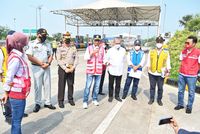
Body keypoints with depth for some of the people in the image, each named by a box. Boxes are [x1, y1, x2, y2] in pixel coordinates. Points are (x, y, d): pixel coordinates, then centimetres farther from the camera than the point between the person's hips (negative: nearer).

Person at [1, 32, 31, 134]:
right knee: (16, 120, 6)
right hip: (17, 93, -8)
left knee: (18, 117, 21)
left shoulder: (18, 56, 7)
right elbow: (9, 77, -17)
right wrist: (6, 93, -8)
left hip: (20, 92, 9)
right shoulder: (15, 58, -20)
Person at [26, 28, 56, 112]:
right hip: (37, 67, -4)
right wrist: (41, 63, -12)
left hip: (47, 67, 4)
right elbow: (30, 57, -11)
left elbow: (50, 56, 10)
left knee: (47, 85, 7)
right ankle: (37, 103, 16)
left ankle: (47, 102, 19)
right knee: (38, 86, 3)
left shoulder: (47, 44, 9)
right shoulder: (32, 44, -4)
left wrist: (48, 63, -9)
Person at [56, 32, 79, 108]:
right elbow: (59, 60, -6)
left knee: (71, 84, 9)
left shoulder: (73, 48, 8)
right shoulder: (60, 49, 1)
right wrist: (65, 68, -14)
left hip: (71, 69, 2)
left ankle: (70, 99, 23)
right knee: (61, 85, 2)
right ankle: (60, 101, 13)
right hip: (62, 68, -2)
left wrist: (73, 67, -10)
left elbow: (76, 58, 3)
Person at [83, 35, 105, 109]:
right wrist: (92, 53, -18)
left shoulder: (102, 49, 7)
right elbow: (85, 58, -6)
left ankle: (95, 99, 26)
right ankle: (85, 101, 7)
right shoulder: (89, 48, 0)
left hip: (99, 70, 3)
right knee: (88, 86, -3)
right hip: (90, 70, -3)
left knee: (97, 86, 10)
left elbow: (104, 58, 14)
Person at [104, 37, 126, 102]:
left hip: (120, 71, 2)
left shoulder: (123, 50, 4)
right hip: (111, 70, -2)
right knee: (111, 84, 8)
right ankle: (110, 96, 23)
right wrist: (107, 62, -21)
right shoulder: (110, 50, -4)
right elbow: (106, 59, -1)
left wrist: (121, 65, 12)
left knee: (118, 84, 12)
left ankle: (117, 96, 28)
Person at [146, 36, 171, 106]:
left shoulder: (166, 53, 2)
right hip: (152, 73, 1)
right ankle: (151, 99, 26)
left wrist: (168, 72, -3)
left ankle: (159, 99, 26)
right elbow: (148, 61, 6)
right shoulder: (151, 52, 3)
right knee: (152, 87, 12)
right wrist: (148, 68, -1)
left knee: (160, 87, 9)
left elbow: (168, 63, 4)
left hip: (161, 74, 0)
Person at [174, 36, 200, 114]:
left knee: (191, 92, 8)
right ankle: (180, 104, 29)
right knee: (180, 91, 13)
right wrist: (181, 70, 9)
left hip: (192, 76, -4)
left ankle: (189, 107, 24)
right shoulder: (183, 51, 2)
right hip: (182, 74, 5)